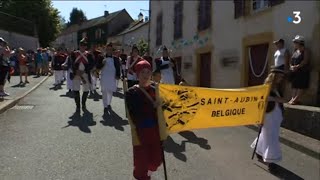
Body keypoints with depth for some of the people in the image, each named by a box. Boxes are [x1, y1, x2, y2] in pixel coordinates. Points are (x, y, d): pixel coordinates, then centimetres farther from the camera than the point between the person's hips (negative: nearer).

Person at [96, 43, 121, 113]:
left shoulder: (115, 59, 4)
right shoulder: (102, 58, 5)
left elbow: (118, 68, 5)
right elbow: (97, 67, 3)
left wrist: (117, 75, -7)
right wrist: (102, 63, -15)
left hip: (112, 78, 1)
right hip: (104, 77, 0)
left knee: (111, 91, 8)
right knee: (104, 92, -1)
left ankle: (108, 103, 28)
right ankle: (105, 106, 4)